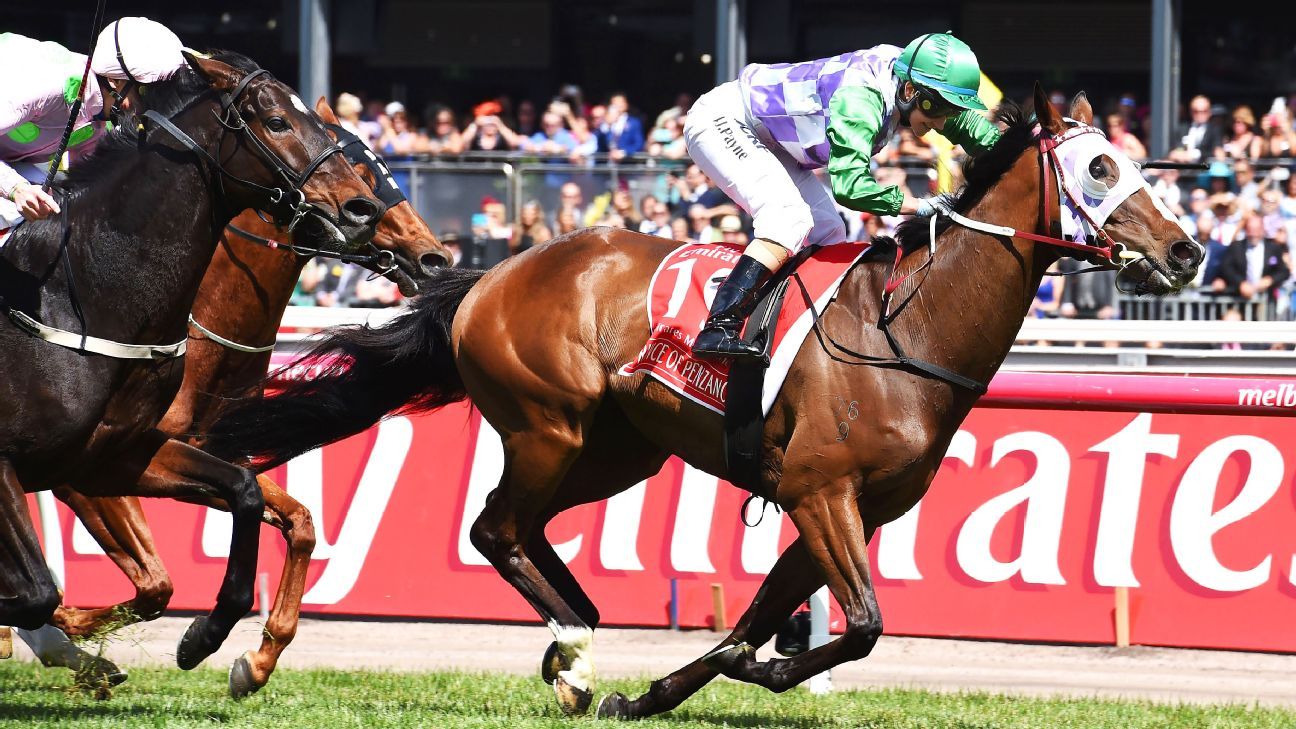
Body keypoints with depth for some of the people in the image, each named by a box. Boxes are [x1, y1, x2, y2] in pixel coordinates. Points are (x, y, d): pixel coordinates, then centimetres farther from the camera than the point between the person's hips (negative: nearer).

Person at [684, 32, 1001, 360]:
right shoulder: (860, 98, -35)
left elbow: (972, 127, 5)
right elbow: (850, 185, -45)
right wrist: (923, 207, -41)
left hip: (764, 141, 10)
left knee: (828, 233, 7)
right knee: (792, 219, -27)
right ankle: (718, 330, -34)